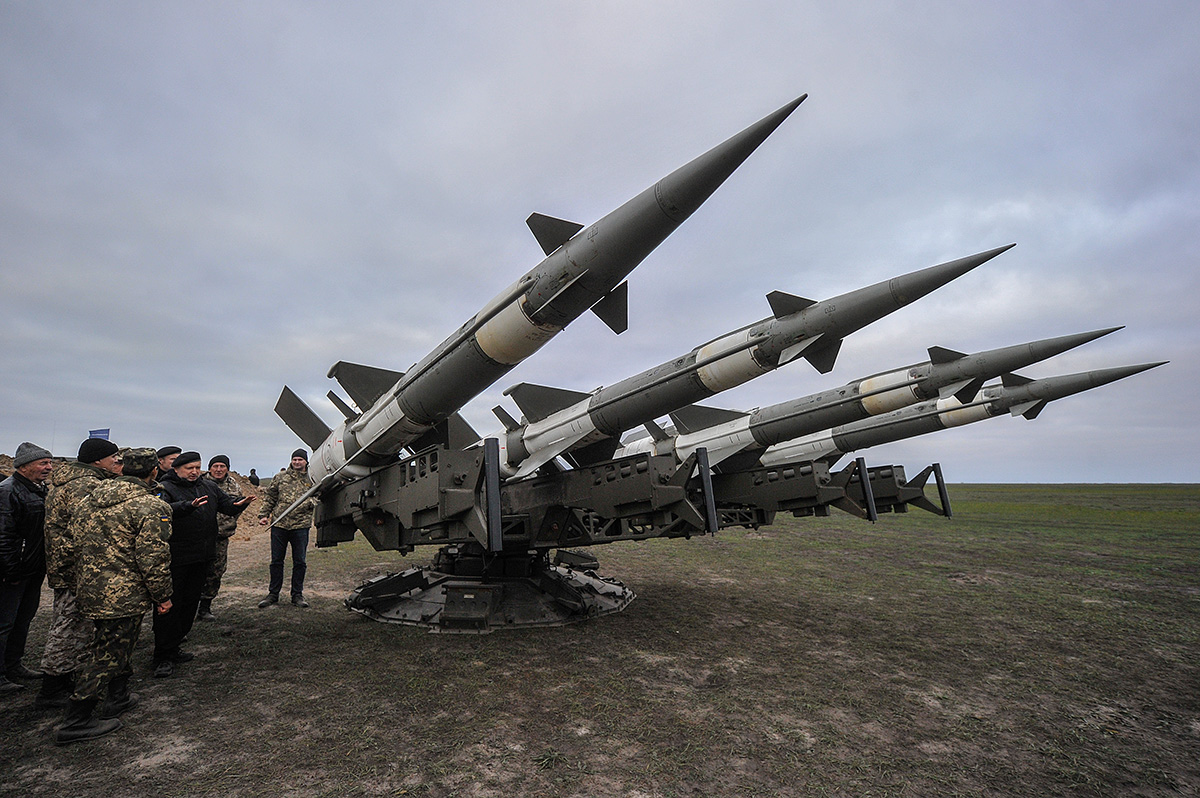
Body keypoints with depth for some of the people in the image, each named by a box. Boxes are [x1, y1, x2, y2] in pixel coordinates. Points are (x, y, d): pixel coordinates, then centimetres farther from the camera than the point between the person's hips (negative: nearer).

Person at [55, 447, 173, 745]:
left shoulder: (90, 499, 5)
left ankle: (119, 696, 40)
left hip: (88, 590, 9)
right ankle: (76, 723, 14)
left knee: (113, 646, 25)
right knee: (108, 656, 6)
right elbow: (153, 558, -20)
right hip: (124, 596, -8)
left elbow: (76, 541, 13)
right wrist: (163, 596, -8)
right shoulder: (151, 507, -20)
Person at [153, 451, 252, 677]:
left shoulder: (208, 487, 10)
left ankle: (173, 648, 30)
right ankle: (164, 657, 8)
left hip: (201, 557, 7)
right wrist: (189, 505, -44)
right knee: (170, 605, -2)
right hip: (175, 559, -7)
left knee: (190, 603, 16)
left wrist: (238, 504, -11)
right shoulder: (165, 488, -9)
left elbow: (225, 504, 11)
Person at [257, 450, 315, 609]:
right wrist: (263, 515, 5)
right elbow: (269, 497, 12)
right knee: (276, 561, 9)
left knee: (300, 562, 5)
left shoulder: (312, 479, 6)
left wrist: (310, 502, -11)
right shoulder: (280, 477, 8)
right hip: (279, 525, 1)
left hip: (301, 526, -1)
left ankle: (297, 595, 17)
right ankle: (273, 594, 22)